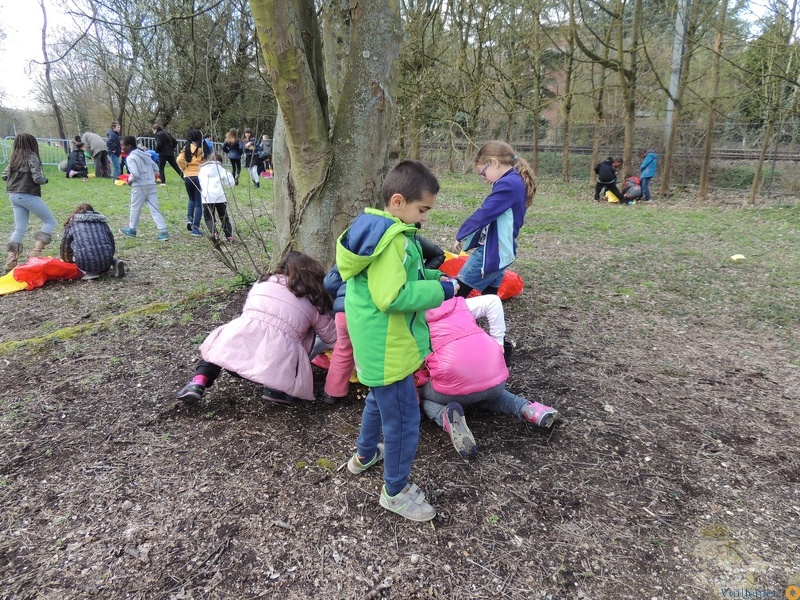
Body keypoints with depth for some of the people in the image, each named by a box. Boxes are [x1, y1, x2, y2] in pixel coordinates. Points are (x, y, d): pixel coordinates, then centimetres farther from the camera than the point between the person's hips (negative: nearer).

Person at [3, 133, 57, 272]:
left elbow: (4, 176, 15)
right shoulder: (31, 156, -10)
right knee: (50, 221, 6)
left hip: (14, 195, 7)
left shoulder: (14, 158, 11)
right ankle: (35, 252, -5)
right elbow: (37, 178, -18)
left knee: (19, 229, 10)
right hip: (28, 195, -7)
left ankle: (11, 261, 5)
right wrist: (45, 179, 2)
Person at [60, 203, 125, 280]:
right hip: (106, 262, 3)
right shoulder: (102, 221, 22)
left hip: (86, 263, -3)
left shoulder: (73, 223, 17)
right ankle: (114, 263, 2)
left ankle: (90, 272, -1)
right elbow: (112, 243, 21)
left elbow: (65, 245, 21)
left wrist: (69, 260, 38)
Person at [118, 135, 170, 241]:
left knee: (135, 208, 12)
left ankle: (132, 229, 28)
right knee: (155, 209, 2)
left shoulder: (131, 158, -11)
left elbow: (135, 174, -21)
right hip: (151, 184, 6)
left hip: (139, 186, -6)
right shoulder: (144, 154, 12)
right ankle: (163, 232, -7)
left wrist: (130, 180, -3)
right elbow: (156, 168, 15)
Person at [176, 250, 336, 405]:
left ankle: (198, 383, 13)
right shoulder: (314, 303, 20)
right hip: (278, 359, -3)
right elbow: (332, 336, 25)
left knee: (219, 344, 33)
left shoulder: (266, 281, 25)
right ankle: (277, 389, 2)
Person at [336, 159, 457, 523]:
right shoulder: (393, 240, -25)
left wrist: (434, 276, 3)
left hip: (375, 342, 11)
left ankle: (365, 455, 52)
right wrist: (441, 290, -22)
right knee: (403, 418, 4)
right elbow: (392, 297, -31)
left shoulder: (378, 228, 6)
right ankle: (396, 491, 23)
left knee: (380, 399, 31)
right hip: (388, 347, -11)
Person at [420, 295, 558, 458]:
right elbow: (492, 301, 10)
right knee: (489, 393, 39)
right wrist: (498, 341, 14)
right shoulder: (459, 305, 23)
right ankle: (527, 410, 11)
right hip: (495, 377, 4)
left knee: (421, 396, 26)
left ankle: (447, 418, -8)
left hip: (455, 383, -4)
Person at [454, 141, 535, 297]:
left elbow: (483, 215, -23)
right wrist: (470, 239, 14)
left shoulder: (507, 185, -20)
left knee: (457, 293, -3)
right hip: (501, 252, 10)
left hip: (492, 252, -10)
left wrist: (461, 235, -8)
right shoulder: (517, 182, 12)